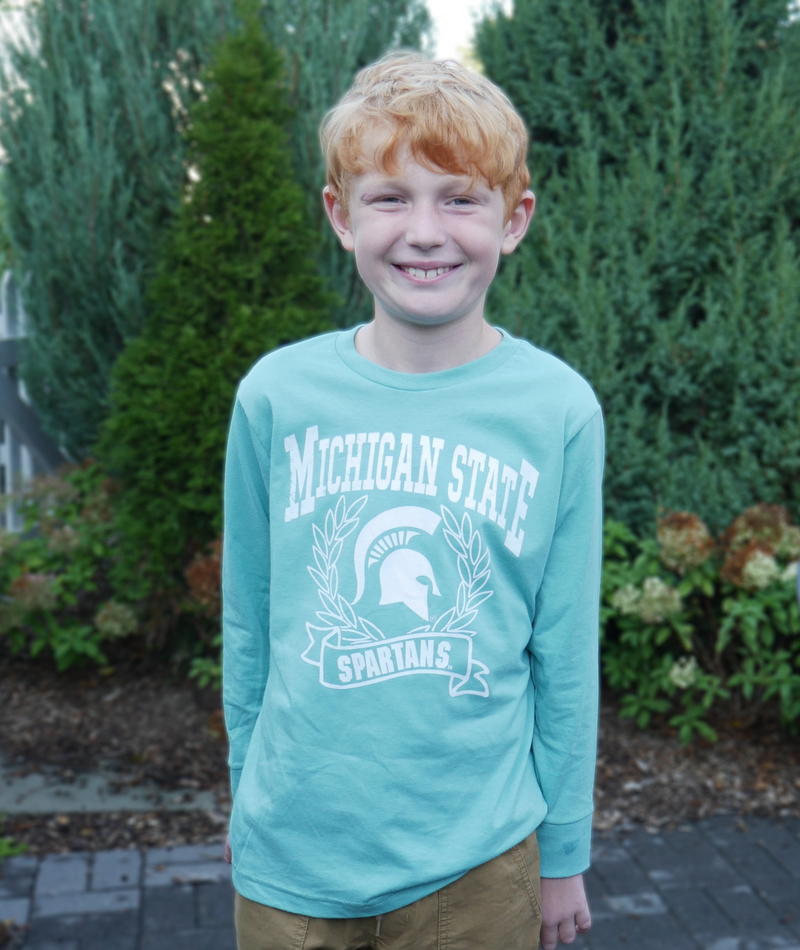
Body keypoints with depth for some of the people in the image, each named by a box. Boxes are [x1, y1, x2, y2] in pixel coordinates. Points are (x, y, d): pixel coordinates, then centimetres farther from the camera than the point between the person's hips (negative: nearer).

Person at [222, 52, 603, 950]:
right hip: (290, 851, 1)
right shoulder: (274, 394, -7)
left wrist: (563, 852, 3)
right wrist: (246, 793, 10)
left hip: (477, 857, -1)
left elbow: (565, 656, -3)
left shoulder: (560, 409, -9)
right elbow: (248, 624, 3)